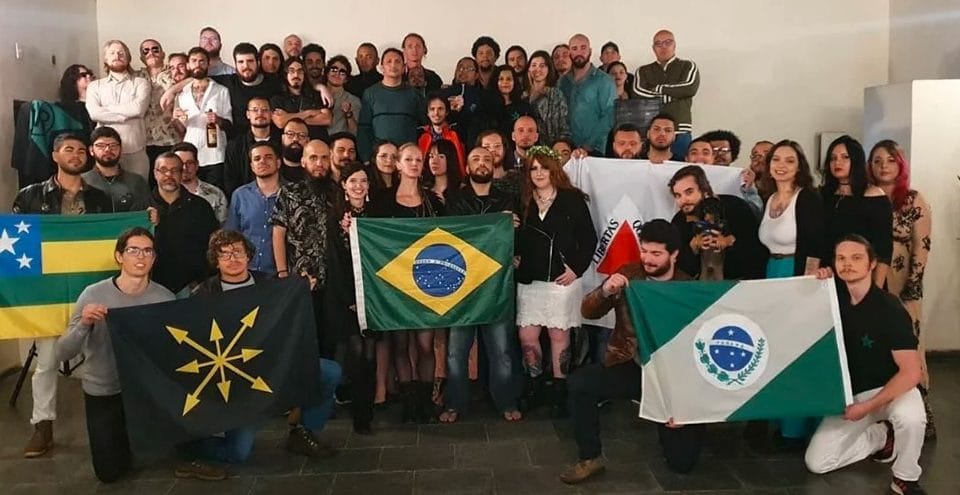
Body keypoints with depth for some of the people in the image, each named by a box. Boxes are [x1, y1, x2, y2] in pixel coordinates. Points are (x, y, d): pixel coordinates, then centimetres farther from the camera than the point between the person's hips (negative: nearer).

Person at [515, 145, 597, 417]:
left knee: (559, 335, 3)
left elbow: (589, 239, -1)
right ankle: (533, 385, 24)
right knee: (527, 336, 1)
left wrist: (577, 268, -8)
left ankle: (559, 391, 16)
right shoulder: (523, 201, 8)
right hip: (529, 280, 3)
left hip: (562, 280, -3)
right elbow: (517, 240, 12)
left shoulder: (572, 199, 0)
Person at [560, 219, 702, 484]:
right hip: (627, 367, 2)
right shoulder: (629, 274, 0)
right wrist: (605, 291, -25)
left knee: (682, 462, -6)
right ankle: (590, 458, -7)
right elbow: (588, 312, -3)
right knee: (579, 382, -27)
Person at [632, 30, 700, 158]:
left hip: (680, 130, -1)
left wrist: (658, 89, 0)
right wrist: (668, 97, -6)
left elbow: (690, 87, -6)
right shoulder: (643, 71, 18)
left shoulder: (687, 66, 14)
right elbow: (638, 92, -2)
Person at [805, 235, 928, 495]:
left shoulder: (889, 308, -21)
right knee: (815, 462, -5)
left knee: (910, 416, -40)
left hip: (890, 389, -4)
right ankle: (881, 437, 18)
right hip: (848, 394, 4)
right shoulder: (835, 298, -7)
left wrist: (868, 406, -26)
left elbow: (911, 372, -24)